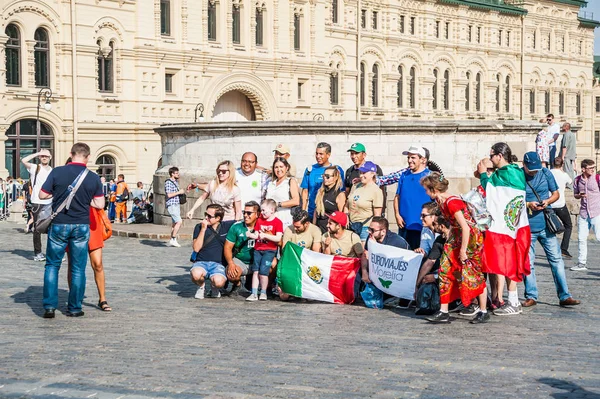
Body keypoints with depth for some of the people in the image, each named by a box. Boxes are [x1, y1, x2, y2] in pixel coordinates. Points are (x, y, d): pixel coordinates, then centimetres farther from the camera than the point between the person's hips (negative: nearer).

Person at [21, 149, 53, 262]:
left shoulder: (53, 171, 13)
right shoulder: (34, 168, 1)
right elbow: (24, 160, -17)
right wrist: (37, 153, -9)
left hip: (50, 203, 4)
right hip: (37, 203, -4)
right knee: (38, 229, 0)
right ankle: (37, 253, 6)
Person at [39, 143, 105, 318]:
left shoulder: (57, 172, -8)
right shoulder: (93, 178, -4)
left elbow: (42, 195, -3)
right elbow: (100, 204, -3)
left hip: (58, 225, 0)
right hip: (81, 226, 1)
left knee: (52, 265, 11)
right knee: (78, 269, 9)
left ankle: (49, 306, 5)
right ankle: (74, 308, 13)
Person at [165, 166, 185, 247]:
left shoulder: (175, 182, 17)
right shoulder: (168, 182, -12)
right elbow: (169, 195, -21)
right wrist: (179, 192, -16)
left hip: (176, 205, 9)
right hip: (171, 205, -9)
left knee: (174, 224, 8)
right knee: (179, 222, -16)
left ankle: (171, 242, 12)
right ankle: (173, 239, -11)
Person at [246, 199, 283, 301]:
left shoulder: (277, 222, -5)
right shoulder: (260, 220, 12)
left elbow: (278, 238, -13)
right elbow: (256, 235, 10)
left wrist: (265, 235, -16)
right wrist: (250, 235, -9)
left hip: (269, 250, -5)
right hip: (258, 249, 5)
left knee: (263, 271, -11)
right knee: (255, 271, 1)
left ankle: (263, 293, 4)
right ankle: (254, 293, 4)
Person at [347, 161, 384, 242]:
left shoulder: (376, 191, -8)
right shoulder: (356, 186, 10)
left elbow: (377, 215, -10)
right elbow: (347, 205, 18)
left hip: (365, 227, -6)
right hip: (352, 226, 6)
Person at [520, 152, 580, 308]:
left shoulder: (546, 173, 3)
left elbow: (556, 194, 11)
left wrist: (548, 201, -11)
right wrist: (528, 204, -17)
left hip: (546, 225, 2)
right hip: (526, 227, -2)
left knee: (556, 260, 1)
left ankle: (564, 296, 5)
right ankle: (531, 297, 14)